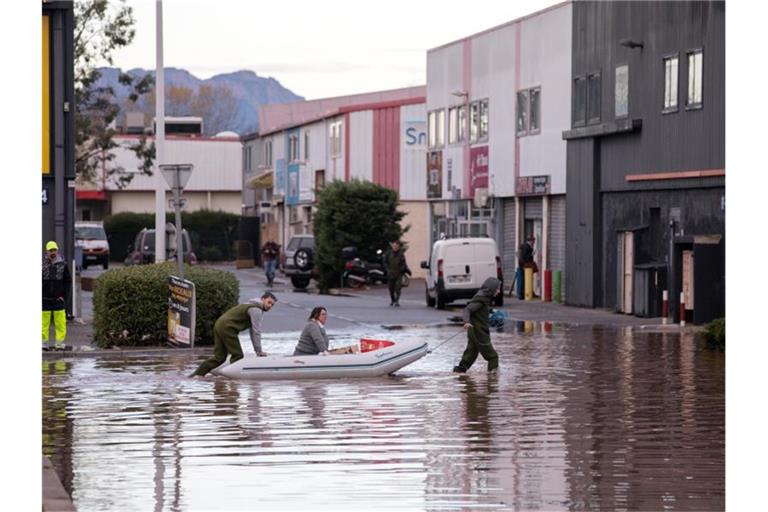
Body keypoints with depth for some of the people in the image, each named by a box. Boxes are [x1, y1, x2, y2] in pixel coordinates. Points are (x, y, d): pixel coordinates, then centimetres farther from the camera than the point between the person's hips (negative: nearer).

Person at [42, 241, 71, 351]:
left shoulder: (63, 264, 3)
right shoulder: (42, 264, 1)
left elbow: (68, 281, 7)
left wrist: (64, 295, -1)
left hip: (58, 299, 0)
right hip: (45, 299, 0)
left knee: (60, 322, -2)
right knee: (44, 322, 0)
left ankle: (60, 342, 4)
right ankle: (44, 342, 7)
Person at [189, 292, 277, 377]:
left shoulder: (253, 306, 25)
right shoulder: (256, 309, -7)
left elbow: (253, 331, 28)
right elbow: (256, 332, -11)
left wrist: (257, 350, 27)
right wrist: (259, 351, -6)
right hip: (227, 328, -10)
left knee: (219, 357, 8)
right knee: (237, 356, -6)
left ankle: (198, 373, 6)